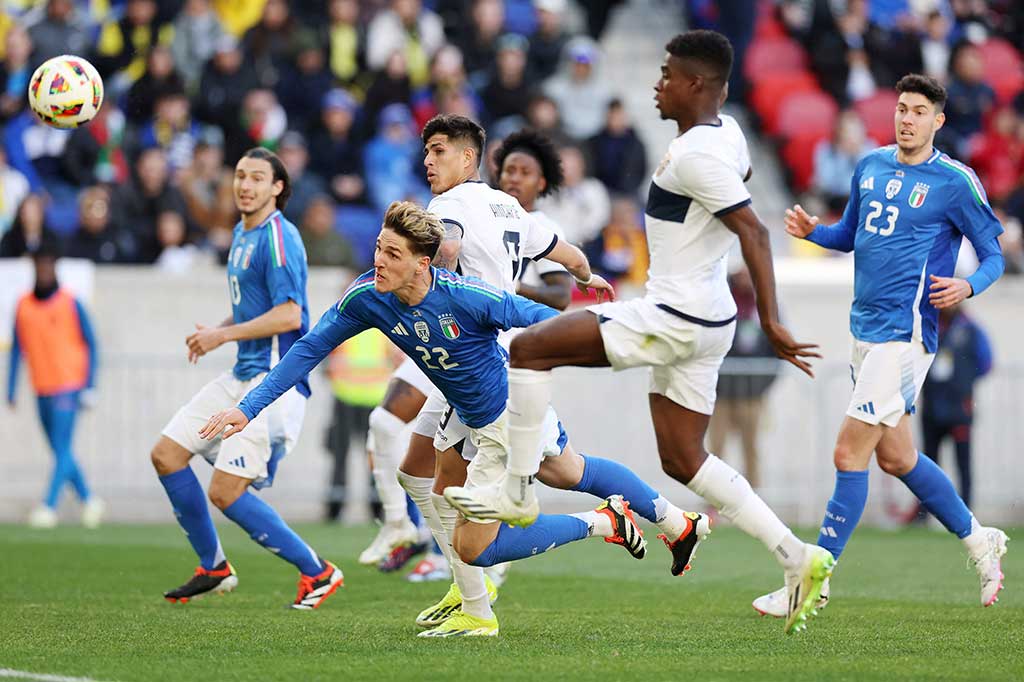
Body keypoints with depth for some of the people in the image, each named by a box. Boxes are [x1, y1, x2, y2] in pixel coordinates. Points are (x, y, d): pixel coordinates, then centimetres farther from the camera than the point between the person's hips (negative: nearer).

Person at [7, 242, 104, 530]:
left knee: (62, 450, -12)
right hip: (42, 390, 5)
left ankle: (49, 507, -17)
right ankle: (89, 501, 23)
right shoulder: (23, 305, 7)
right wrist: (11, 391, 9)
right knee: (60, 452, 9)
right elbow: (17, 349, 13)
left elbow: (90, 345, -1)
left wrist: (89, 387, -6)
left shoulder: (70, 303, -4)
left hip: (68, 387, -5)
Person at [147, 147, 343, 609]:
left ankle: (316, 572, 0)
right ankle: (213, 567, 19)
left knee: (225, 492, -13)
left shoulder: (278, 238, -14)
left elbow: (288, 315, -22)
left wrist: (223, 335, -15)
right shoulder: (242, 234, 16)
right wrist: (215, 333, 9)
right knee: (166, 454, 8)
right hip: (243, 374, 10)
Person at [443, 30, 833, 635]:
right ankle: (797, 558, 9)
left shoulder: (695, 154, -20)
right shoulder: (727, 131, 9)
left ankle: (518, 492, 0)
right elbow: (742, 172, 33)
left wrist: (771, 321, -26)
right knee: (683, 460, 14)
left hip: (675, 317, -10)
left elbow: (754, 231, -25)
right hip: (707, 321, 10)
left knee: (528, 349, -5)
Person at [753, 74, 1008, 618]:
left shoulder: (955, 182, -7)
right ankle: (979, 541, 34)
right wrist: (812, 231, 3)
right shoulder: (871, 166, 11)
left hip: (905, 333, -8)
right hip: (865, 328, 8)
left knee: (849, 454, -11)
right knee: (896, 458, 16)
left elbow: (994, 256, -1)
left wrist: (967, 286, -21)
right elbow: (850, 234, 23)